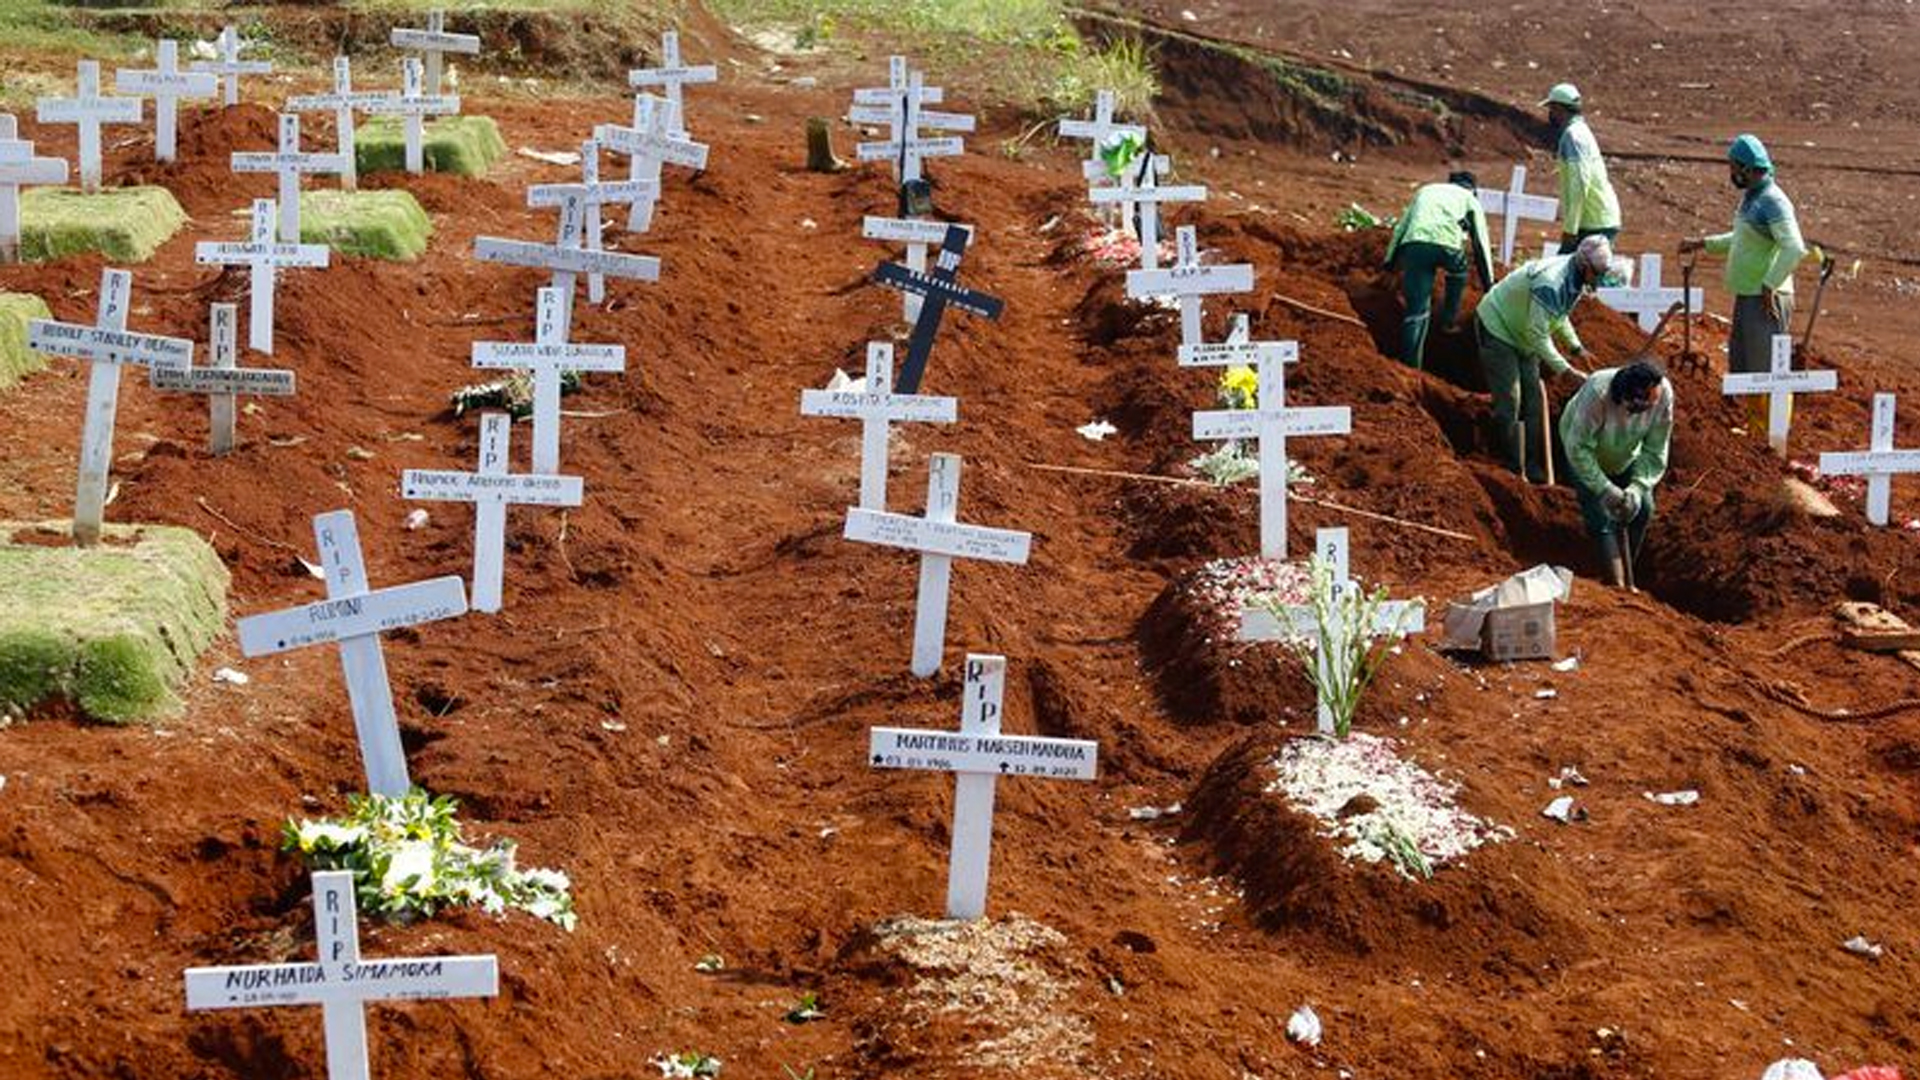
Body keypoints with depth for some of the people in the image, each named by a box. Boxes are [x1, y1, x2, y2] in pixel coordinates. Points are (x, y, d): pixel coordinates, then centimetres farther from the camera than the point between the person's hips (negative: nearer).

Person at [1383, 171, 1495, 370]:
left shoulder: (1425, 190, 37)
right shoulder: (1470, 199, 28)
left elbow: (1401, 228, 29)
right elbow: (1480, 243, 24)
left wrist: (1390, 263, 28)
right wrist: (1488, 284, 27)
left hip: (1413, 244, 2)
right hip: (1446, 245, -2)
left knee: (1417, 312, 3)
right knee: (1458, 271, 35)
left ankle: (1409, 366, -4)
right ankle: (1449, 318, 35)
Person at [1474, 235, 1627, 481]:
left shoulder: (1575, 279, -6)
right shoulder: (1551, 284, -36)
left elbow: (1559, 314, 13)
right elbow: (1538, 335, -33)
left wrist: (1576, 346, 3)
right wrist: (1566, 370, -32)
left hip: (1522, 336, 10)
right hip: (1496, 327, -10)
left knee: (1534, 398, 8)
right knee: (1509, 401, -10)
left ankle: (1534, 468, 14)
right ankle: (1513, 469, -2)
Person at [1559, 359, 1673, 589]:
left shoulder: (1664, 395, -30)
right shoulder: (1597, 393, -42)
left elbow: (1655, 452, -21)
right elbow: (1578, 449, -35)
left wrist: (1637, 488, -33)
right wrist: (1605, 489, -39)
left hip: (1627, 454, 4)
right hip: (1588, 453, -4)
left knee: (1642, 508, -3)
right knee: (1601, 517, -12)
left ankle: (1626, 573, 14)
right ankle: (1617, 583, -8)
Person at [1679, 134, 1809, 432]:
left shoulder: (1773, 202, -18)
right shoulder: (1750, 196, 12)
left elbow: (1794, 248, -27)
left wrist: (1769, 286, -25)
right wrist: (1703, 244, 25)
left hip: (1766, 301, -10)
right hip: (1745, 296, 10)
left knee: (1769, 371, -6)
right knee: (1742, 369, 16)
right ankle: (1756, 426, 27)